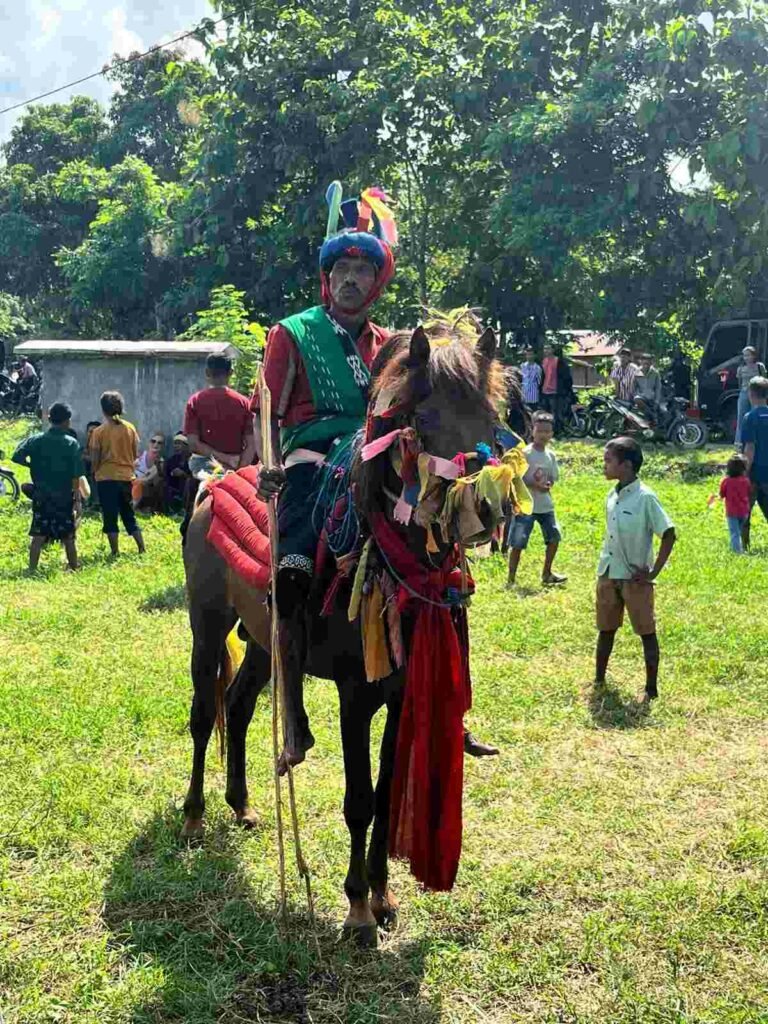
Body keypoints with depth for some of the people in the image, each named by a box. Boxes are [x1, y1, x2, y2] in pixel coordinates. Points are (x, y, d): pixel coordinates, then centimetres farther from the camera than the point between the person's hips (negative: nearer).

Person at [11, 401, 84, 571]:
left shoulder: (36, 440, -1)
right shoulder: (72, 444, -7)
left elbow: (17, 457, -9)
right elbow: (76, 475, -10)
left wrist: (32, 465, 8)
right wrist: (76, 495, 0)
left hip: (41, 495, 1)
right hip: (64, 497, -1)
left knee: (38, 535, 3)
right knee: (68, 537, 9)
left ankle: (32, 569, -1)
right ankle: (74, 568, 17)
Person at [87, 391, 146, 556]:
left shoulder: (99, 432, -9)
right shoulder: (130, 428, 1)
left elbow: (95, 459, -6)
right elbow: (136, 455, 6)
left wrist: (94, 473, 11)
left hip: (106, 477, -4)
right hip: (127, 476, 4)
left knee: (110, 517, 2)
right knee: (129, 515, 16)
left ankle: (115, 552, 2)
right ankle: (142, 549, 13)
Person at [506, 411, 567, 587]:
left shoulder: (550, 455, 7)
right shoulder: (525, 453, -11)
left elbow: (553, 478, 11)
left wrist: (548, 484, -12)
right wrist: (534, 484, -24)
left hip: (545, 505, 6)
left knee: (554, 537, 11)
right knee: (518, 543, -5)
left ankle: (547, 574, 27)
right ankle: (511, 579, 3)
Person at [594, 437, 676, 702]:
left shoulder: (645, 497, -16)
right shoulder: (612, 497, 5)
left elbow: (669, 535, -15)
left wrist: (653, 572, -15)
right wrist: (604, 565, 10)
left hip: (635, 578, -7)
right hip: (608, 575, 7)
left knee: (646, 632, 4)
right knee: (605, 629, 16)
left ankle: (651, 689, 12)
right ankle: (598, 680, 29)